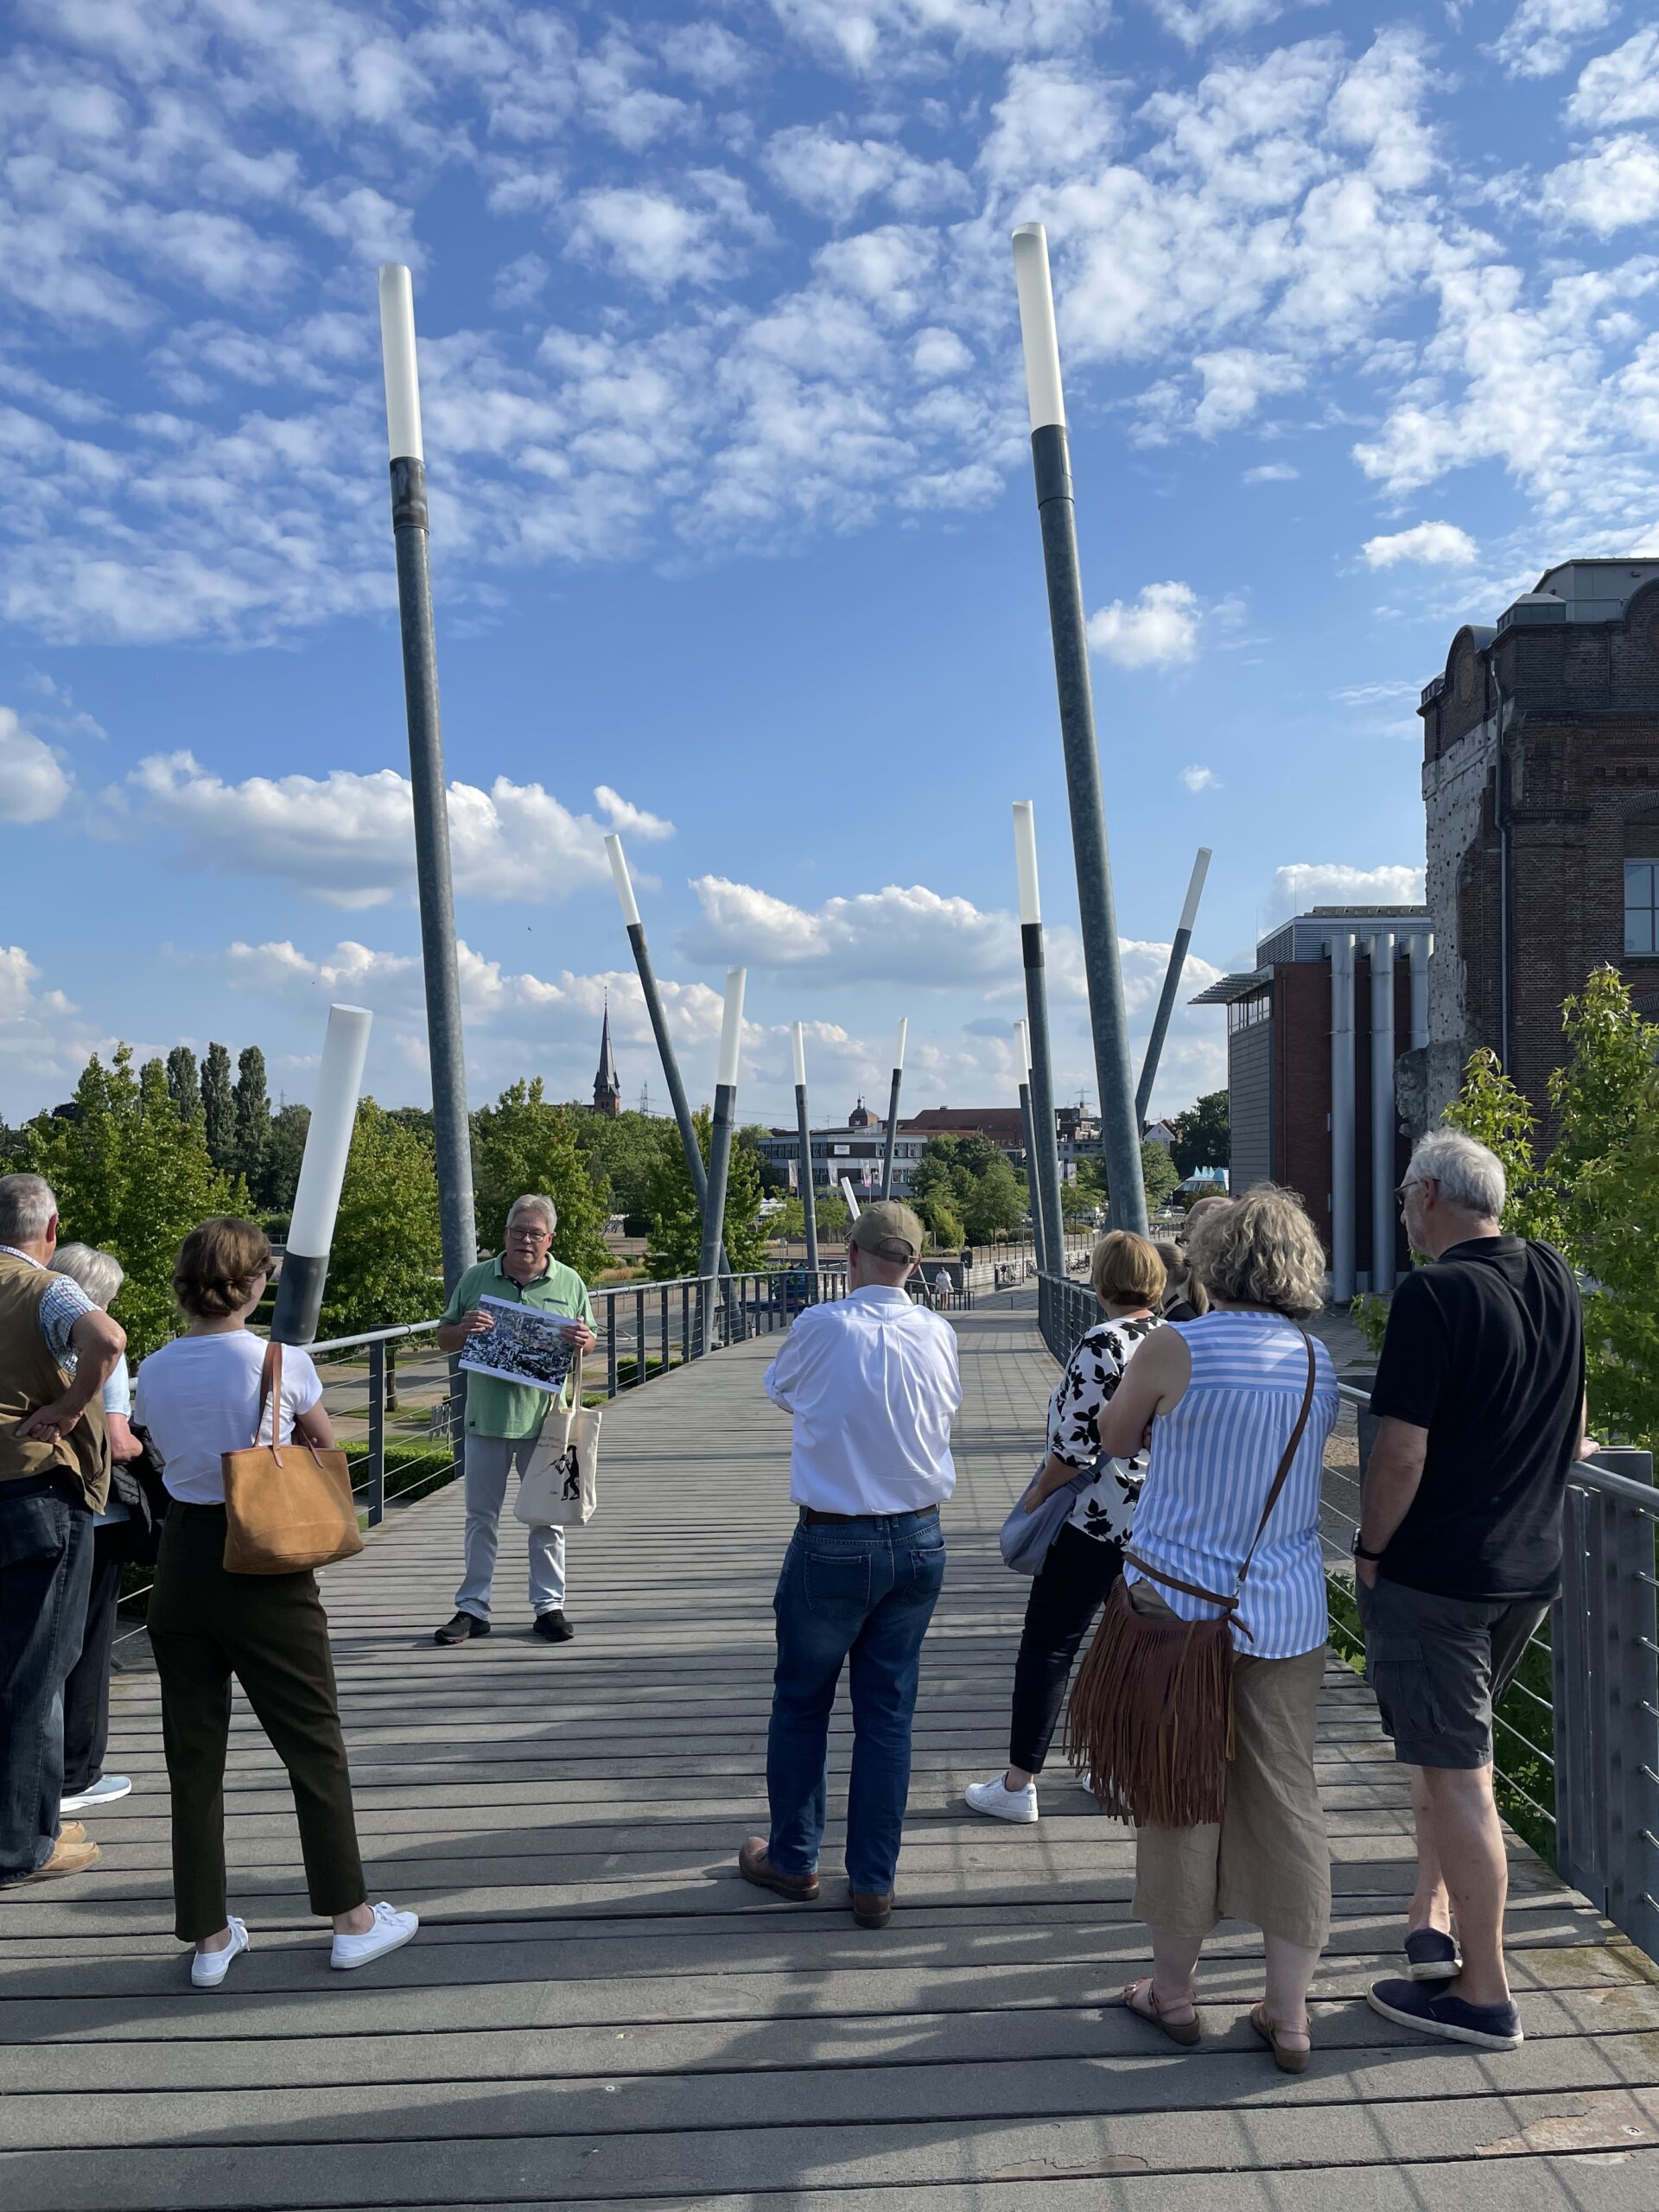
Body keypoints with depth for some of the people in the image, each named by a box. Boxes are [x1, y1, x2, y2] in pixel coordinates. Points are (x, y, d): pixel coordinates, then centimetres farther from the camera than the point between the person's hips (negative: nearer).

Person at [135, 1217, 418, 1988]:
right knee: (313, 1741, 10)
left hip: (183, 1564, 4)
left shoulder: (155, 1372, -3)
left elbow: (166, 1454, 10)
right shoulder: (283, 1362, -14)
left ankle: (209, 1936, 22)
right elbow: (325, 1443, 2)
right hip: (266, 1572, -4)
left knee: (193, 1751, 13)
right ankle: (351, 1917, 19)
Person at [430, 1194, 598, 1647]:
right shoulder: (476, 1279, 4)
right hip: (485, 1418, 1)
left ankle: (548, 1605, 18)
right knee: (481, 1516, 8)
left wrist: (583, 1341, -12)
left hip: (543, 1419, 0)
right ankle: (472, 1608, 17)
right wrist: (464, 1329, -13)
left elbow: (590, 1340, 12)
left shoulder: (569, 1283, 4)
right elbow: (444, 1339, 9)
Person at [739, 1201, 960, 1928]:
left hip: (832, 1543, -3)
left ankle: (792, 1859, 29)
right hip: (919, 1541, 4)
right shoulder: (938, 1334, -4)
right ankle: (873, 1883, 19)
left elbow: (779, 1389, 6)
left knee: (801, 1703, 15)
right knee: (888, 1714, 11)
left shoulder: (822, 1327, -14)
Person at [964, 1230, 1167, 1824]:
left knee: (1048, 1645, 1)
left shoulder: (1101, 1343, -19)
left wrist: (1037, 1493, -7)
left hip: (1095, 1523, -8)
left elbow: (1076, 1443, -21)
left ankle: (1017, 1785, 8)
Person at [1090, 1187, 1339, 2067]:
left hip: (1181, 1602, -4)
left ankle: (1172, 1989, 27)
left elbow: (1112, 1438, 2)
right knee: (1287, 1800, 11)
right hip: (1289, 1612, 4)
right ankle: (1288, 2011, 21)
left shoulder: (1177, 1349, -14)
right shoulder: (1319, 1362, 2)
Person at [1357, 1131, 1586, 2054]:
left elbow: (1402, 1454, -22)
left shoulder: (1433, 1295, -20)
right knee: (1455, 1743, 24)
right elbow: (1574, 1428, 20)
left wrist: (1370, 1551, -7)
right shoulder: (1555, 1278, 4)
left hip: (1435, 1571, -8)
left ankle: (1484, 1994, 12)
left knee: (1456, 1773, 2)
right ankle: (1436, 1915, 28)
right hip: (1533, 1564, 8)